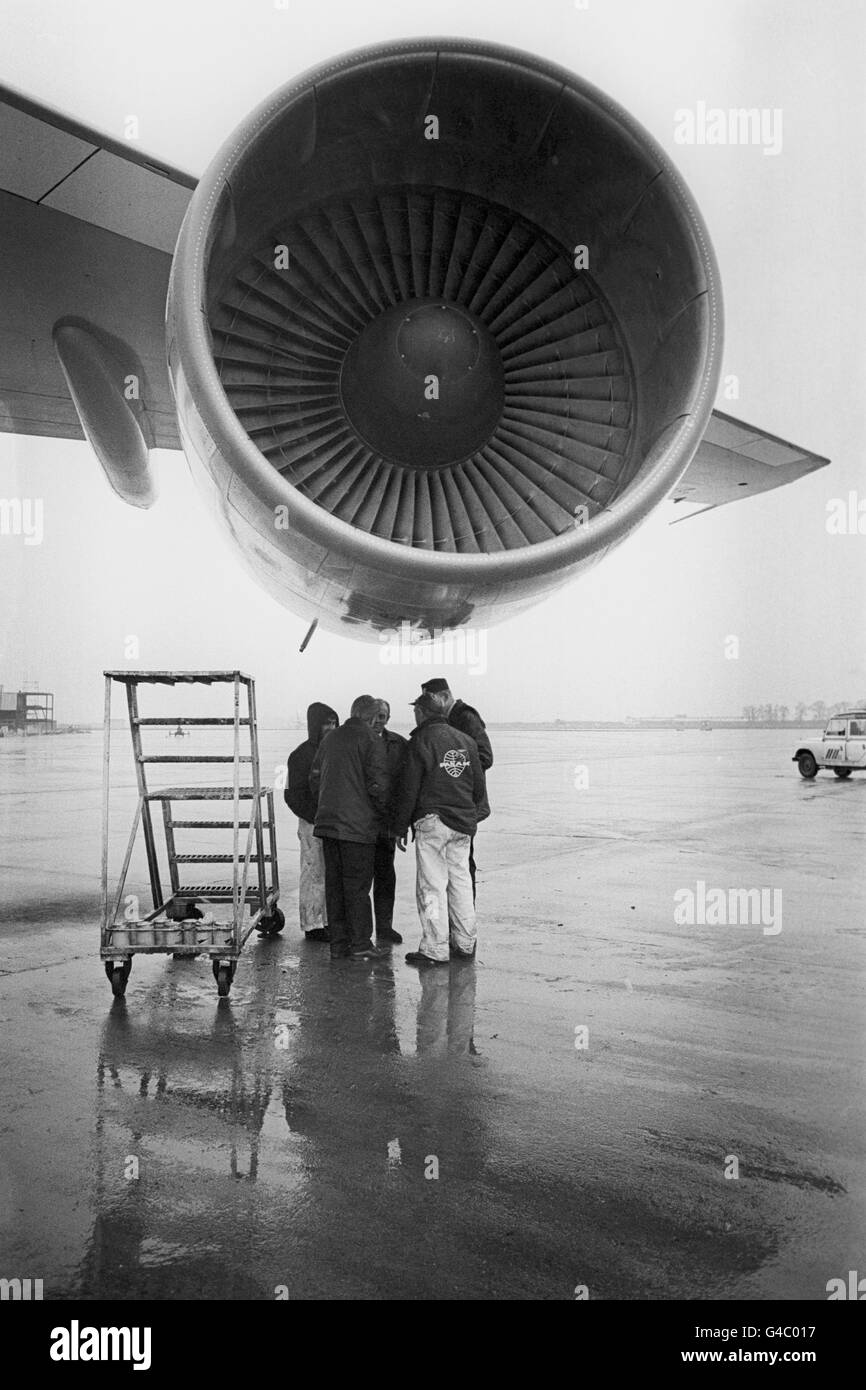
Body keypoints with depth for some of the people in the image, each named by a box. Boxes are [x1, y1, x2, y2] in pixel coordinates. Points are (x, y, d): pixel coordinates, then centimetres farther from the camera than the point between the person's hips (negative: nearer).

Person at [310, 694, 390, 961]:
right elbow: (377, 784, -14)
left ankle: (338, 943, 16)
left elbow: (314, 779, 15)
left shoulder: (329, 739, 12)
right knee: (358, 884, 0)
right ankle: (360, 944, 5)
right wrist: (384, 816, -1)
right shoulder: (369, 740, -9)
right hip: (358, 824, -6)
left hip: (328, 822, 6)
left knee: (334, 883, 10)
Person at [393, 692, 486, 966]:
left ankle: (435, 950, 0)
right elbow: (479, 786, 15)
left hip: (432, 822, -6)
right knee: (461, 882, 13)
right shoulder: (466, 741, 11)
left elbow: (408, 790, -7)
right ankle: (465, 944, 19)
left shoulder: (420, 741, -7)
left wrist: (400, 828, -1)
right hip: (464, 824, 6)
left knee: (432, 887, -2)